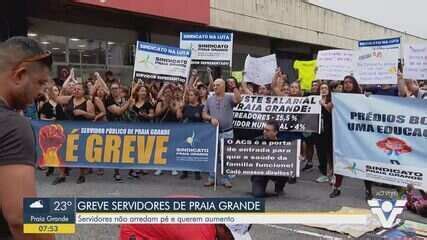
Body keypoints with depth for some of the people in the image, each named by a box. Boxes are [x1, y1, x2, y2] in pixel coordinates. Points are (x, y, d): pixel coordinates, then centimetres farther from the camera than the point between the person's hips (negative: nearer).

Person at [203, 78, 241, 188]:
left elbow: (238, 100, -22)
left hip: (227, 132, -3)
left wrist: (234, 87, -22)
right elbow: (204, 114, 8)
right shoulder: (210, 99, 9)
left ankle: (226, 179, 13)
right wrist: (211, 118, -10)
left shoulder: (229, 98, 0)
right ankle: (211, 178, 19)